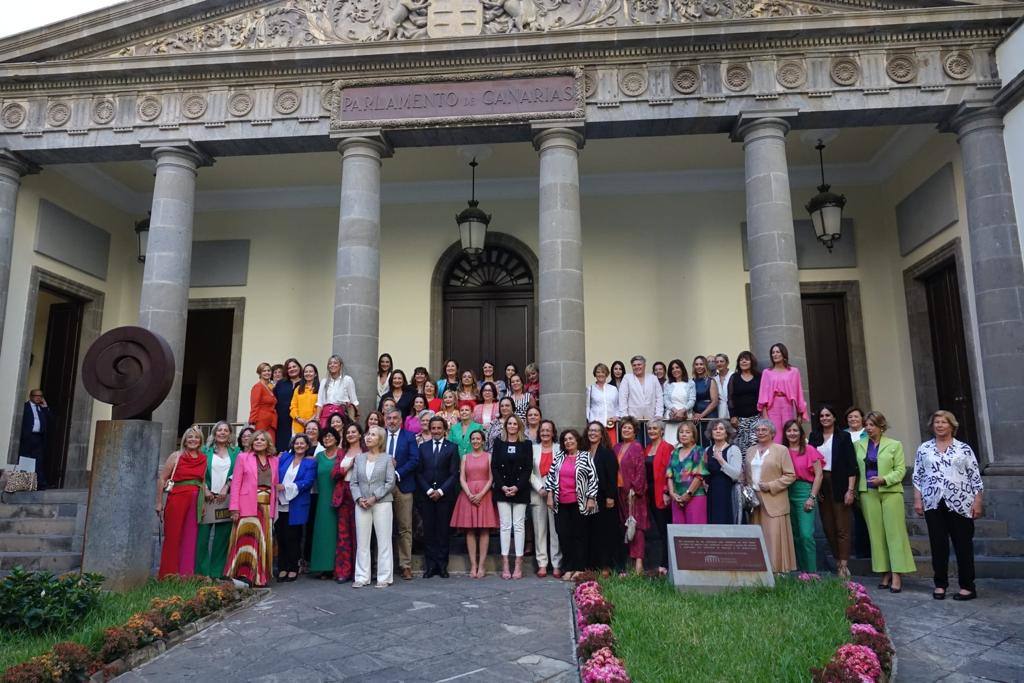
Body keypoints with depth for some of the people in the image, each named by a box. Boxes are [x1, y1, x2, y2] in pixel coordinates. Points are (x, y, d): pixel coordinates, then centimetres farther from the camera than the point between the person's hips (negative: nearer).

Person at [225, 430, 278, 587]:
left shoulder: (274, 460, 14)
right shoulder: (243, 457, 5)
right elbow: (236, 483, -1)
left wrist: (274, 509, 5)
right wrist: (234, 508, -9)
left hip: (267, 506, 4)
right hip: (248, 506, -3)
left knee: (264, 541, 6)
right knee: (246, 539, -7)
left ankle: (260, 577, 15)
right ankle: (243, 575, 1)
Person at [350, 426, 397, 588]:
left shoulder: (386, 459, 2)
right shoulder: (359, 458, 11)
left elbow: (390, 482, -4)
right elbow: (354, 482, 8)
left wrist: (375, 497, -12)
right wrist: (359, 499, -8)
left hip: (382, 503, -3)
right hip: (362, 504, 3)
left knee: (383, 540, 0)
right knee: (362, 541, 5)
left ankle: (384, 577, 7)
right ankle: (362, 577, 13)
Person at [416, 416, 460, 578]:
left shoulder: (452, 448, 4)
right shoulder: (423, 447, 10)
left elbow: (454, 474, -1)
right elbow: (419, 472, 5)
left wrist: (440, 491, -9)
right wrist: (428, 490, -6)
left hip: (444, 495, -1)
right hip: (426, 495, 2)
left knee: (443, 530, 1)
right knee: (428, 530, 2)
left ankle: (442, 565, 8)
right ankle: (430, 565, 8)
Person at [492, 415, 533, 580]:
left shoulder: (526, 444, 5)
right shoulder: (498, 443, 8)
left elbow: (528, 468, -1)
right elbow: (494, 467, 3)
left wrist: (517, 487, -11)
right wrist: (502, 486, -9)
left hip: (520, 490, -1)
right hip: (502, 490, 1)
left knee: (519, 526, 0)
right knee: (505, 526, 1)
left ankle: (518, 566, 3)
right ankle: (505, 565, 4)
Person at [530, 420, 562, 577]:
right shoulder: (533, 449, 10)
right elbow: (530, 472, 4)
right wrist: (540, 488, -8)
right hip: (537, 494, 2)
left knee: (555, 529, -1)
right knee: (540, 529, 4)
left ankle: (557, 564, 4)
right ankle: (542, 564, 10)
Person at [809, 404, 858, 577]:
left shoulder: (843, 437, -1)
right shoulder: (814, 437, 9)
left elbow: (851, 465, -5)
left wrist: (850, 490, -11)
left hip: (839, 485, -4)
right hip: (820, 484, 4)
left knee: (842, 528, -3)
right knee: (828, 527, 8)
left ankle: (844, 566, -2)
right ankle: (838, 561, 18)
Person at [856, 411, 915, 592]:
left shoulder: (895, 445, 4)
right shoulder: (858, 445, 9)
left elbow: (900, 470, -1)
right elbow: (855, 468, 7)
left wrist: (884, 479, -16)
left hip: (890, 492, -2)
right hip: (868, 493, 2)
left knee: (894, 533, -3)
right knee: (876, 533, 4)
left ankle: (897, 574, 0)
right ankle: (885, 572, 11)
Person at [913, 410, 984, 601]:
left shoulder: (964, 449, 3)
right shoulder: (924, 449, 8)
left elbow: (975, 477, 2)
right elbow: (918, 476, 9)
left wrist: (977, 501, -3)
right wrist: (917, 499, 3)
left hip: (960, 504, -2)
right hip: (933, 504, 2)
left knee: (963, 545, 3)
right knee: (938, 545, 6)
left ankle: (967, 586, 13)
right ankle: (940, 584, 15)